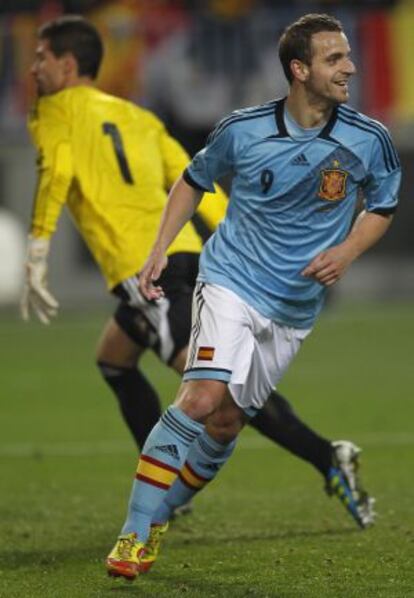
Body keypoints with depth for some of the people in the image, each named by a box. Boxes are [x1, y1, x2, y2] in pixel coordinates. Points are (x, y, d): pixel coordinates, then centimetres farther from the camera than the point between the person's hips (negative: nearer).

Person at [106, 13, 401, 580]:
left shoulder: (370, 140, -8)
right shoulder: (242, 129, -10)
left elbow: (383, 205, 10)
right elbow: (195, 179, 10)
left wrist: (346, 252, -8)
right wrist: (160, 249, 2)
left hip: (296, 309, 3)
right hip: (231, 280, -3)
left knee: (225, 425, 6)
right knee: (202, 399, -23)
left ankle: (156, 517, 26)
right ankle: (134, 535, -17)